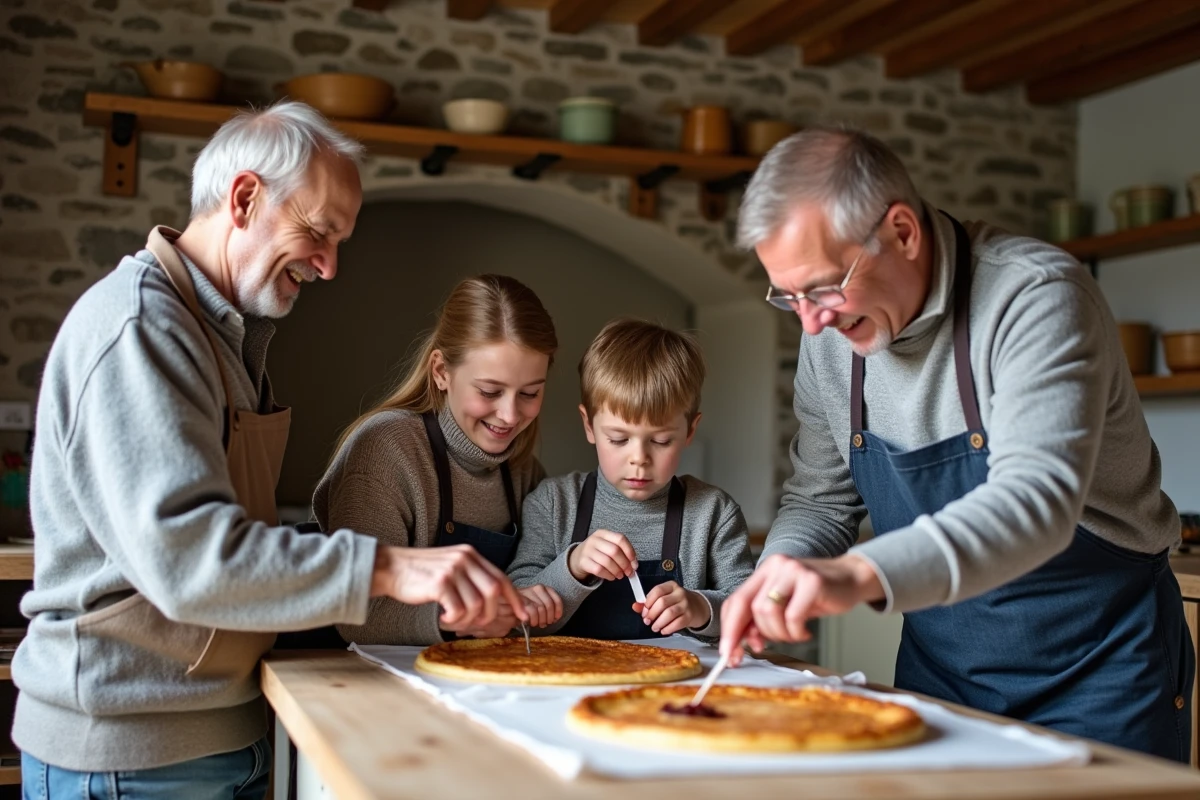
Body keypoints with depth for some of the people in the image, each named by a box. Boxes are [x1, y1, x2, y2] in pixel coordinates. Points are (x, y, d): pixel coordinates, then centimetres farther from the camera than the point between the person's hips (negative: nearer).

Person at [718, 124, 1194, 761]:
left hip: (1094, 668, -5)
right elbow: (820, 500, 7)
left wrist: (864, 574, -52)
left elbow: (1036, 499, -37)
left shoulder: (1037, 296, -23)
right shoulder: (829, 336, -4)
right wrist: (774, 588, -15)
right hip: (937, 670, 5)